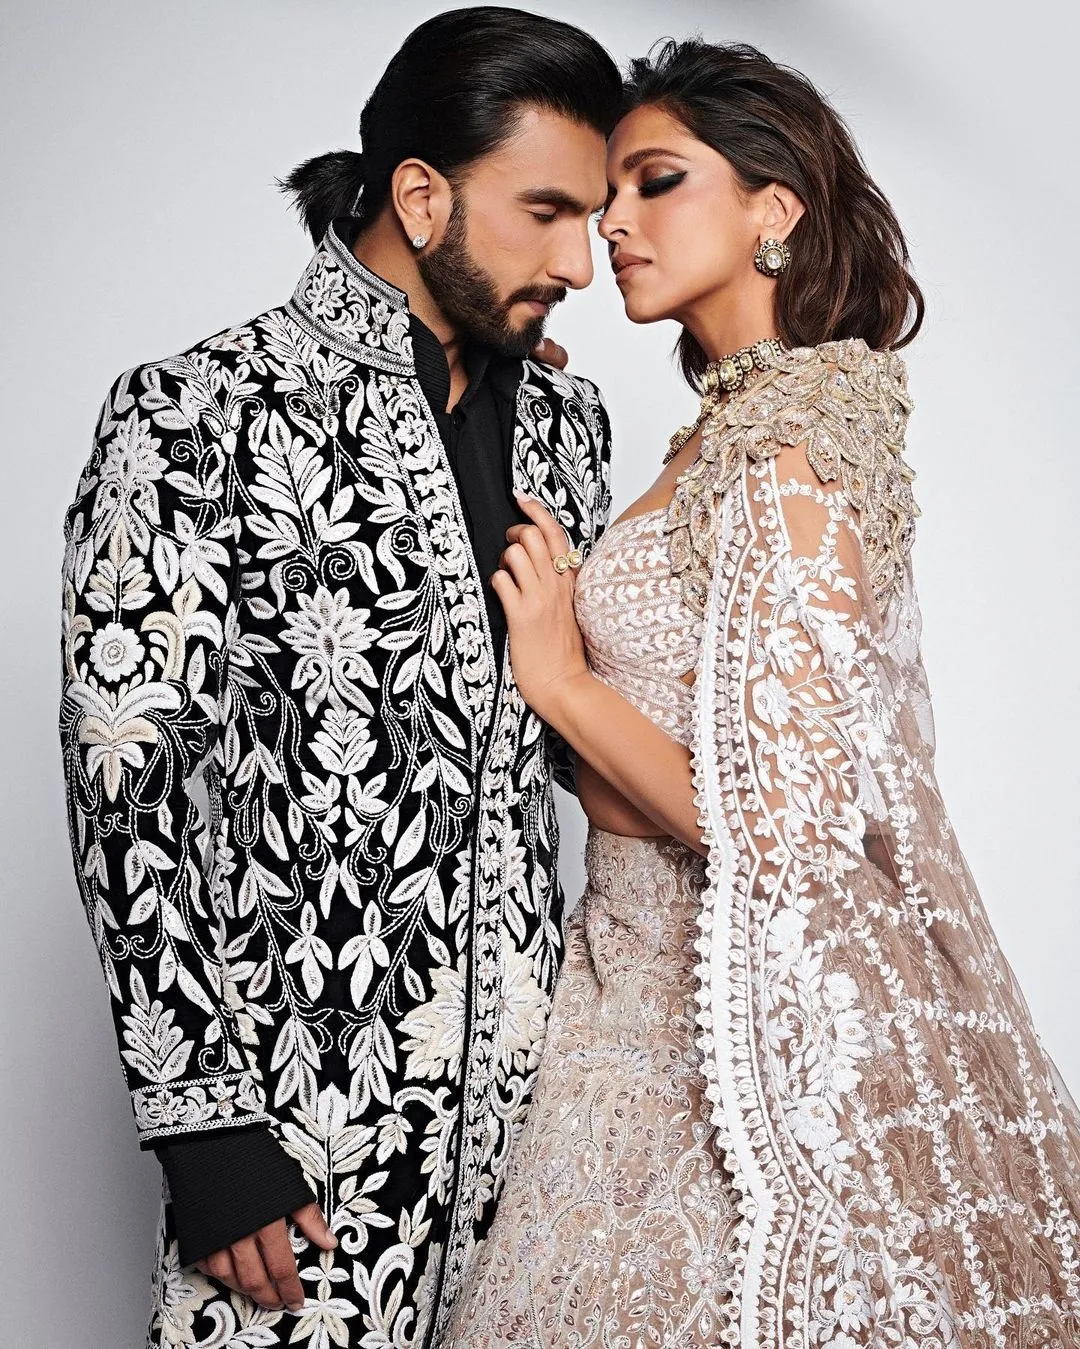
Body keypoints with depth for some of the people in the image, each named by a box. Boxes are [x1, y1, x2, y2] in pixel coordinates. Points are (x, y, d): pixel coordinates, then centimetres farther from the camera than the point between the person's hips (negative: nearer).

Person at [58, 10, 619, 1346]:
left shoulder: (561, 418, 9)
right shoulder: (198, 418, -11)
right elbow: (127, 786, -13)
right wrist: (201, 1123, -14)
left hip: (530, 1073, 6)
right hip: (305, 1100, -5)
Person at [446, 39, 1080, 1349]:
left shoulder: (792, 457, -19)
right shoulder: (726, 432, 9)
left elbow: (779, 827, -23)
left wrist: (563, 681, -14)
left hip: (747, 1028, -9)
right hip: (677, 987, 9)